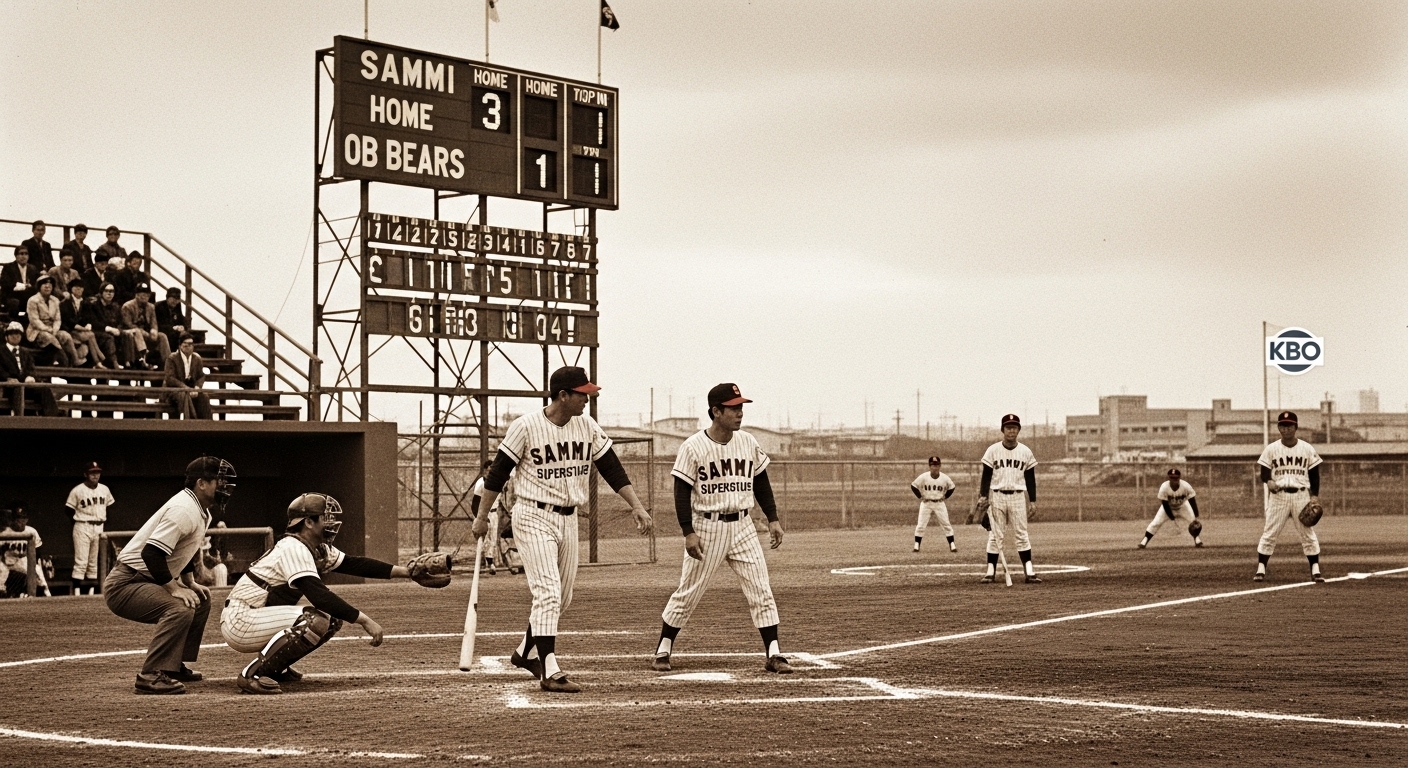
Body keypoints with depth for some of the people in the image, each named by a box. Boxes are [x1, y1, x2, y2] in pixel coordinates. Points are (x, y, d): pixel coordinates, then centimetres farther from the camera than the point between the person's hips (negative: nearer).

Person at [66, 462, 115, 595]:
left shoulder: (104, 490, 6)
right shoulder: (77, 490, -8)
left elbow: (109, 507, 16)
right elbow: (70, 510, -2)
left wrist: (103, 524, 8)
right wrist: (80, 522, -3)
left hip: (99, 528, 5)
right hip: (83, 528, -5)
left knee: (94, 562, 9)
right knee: (81, 562, -9)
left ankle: (91, 591, 14)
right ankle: (77, 592, -9)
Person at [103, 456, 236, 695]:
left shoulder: (202, 511, 10)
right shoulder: (184, 509, -22)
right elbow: (151, 552, -30)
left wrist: (190, 583, 13)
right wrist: (174, 588, -24)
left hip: (148, 581, 11)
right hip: (125, 584, -11)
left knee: (200, 599, 19)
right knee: (180, 609, -30)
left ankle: (175, 665, 21)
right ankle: (151, 675, -26)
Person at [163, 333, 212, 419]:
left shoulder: (197, 358, 7)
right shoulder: (172, 358, -6)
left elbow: (201, 376, 8)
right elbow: (170, 378, -14)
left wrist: (196, 388, -14)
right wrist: (185, 387, -25)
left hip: (191, 388, 4)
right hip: (174, 388, -4)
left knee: (204, 396, -26)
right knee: (184, 396, -38)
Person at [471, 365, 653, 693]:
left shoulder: (588, 427, 2)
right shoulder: (526, 427, -12)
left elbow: (612, 470, 3)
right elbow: (498, 473, -5)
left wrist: (637, 506, -8)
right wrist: (481, 517, -2)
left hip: (569, 519, 6)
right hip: (534, 517, -6)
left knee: (561, 598, 14)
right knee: (548, 592, -16)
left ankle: (526, 652, 34)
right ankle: (550, 672, -15)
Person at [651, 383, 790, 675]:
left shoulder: (748, 442, 4)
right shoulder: (693, 447, -10)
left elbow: (761, 483, 14)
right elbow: (682, 492, -9)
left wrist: (773, 519, 8)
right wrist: (688, 532, -16)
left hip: (742, 526, 4)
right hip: (706, 527, -4)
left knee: (761, 591, -2)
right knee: (688, 593, 3)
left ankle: (773, 654, 3)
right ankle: (663, 650, 19)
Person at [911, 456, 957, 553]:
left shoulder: (944, 478, -7)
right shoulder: (923, 477, -12)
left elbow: (951, 487, 10)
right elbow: (913, 486, -4)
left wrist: (945, 497, 1)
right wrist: (920, 497, -7)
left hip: (940, 504, 1)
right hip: (926, 503, -1)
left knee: (946, 525, 1)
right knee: (921, 525, -3)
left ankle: (952, 545, 8)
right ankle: (916, 545, 5)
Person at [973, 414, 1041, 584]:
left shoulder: (1026, 452, 5)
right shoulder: (993, 450, 1)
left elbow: (1030, 479, 8)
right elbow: (986, 476, 1)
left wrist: (1033, 501, 4)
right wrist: (983, 496, -10)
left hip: (1018, 497, 1)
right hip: (997, 496, -1)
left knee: (1021, 535, 0)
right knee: (995, 536, 1)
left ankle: (1029, 572, 0)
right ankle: (991, 571, 5)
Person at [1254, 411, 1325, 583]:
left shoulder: (1307, 448, 4)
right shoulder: (1271, 449, 2)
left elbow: (1314, 474, 7)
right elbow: (1264, 472, 1)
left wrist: (1315, 495, -3)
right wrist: (1269, 481, -21)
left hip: (1301, 495, 1)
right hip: (1278, 495, -1)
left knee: (1308, 533, 3)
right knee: (1269, 533, -2)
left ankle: (1315, 570, 10)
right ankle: (1261, 570, 1)